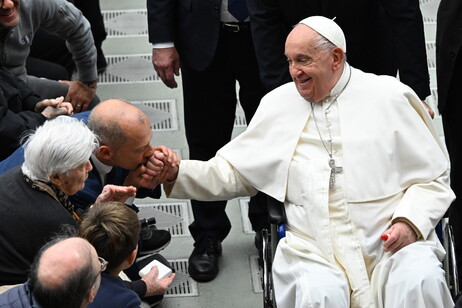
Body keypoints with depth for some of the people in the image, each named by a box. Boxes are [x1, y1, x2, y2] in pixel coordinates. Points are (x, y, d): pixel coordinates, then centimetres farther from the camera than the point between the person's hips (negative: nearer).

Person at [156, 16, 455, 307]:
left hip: (391, 243, -1)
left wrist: (409, 222, -10)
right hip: (316, 250, 1)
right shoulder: (279, 104, 10)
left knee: (420, 282, -32)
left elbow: (433, 179, 8)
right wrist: (176, 173, -1)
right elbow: (231, 173, 15)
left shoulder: (389, 97, 5)